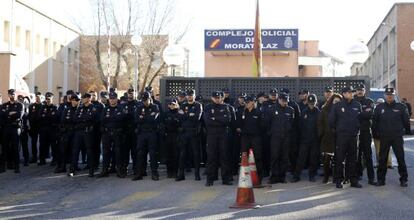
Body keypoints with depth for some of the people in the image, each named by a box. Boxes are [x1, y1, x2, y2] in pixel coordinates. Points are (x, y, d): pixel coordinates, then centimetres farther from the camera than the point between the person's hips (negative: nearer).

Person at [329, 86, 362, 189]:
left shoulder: (357, 105, 6)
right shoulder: (337, 106, -4)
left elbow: (360, 119, 14)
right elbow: (331, 120, -1)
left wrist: (357, 130, 9)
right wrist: (336, 130, 4)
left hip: (353, 136, 3)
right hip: (341, 136, -3)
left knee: (352, 159, 8)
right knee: (339, 159, 0)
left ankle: (353, 180, 14)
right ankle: (338, 180, 7)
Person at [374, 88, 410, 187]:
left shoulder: (401, 107, 0)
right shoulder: (379, 107, 6)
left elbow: (406, 121, 6)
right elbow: (375, 122, 10)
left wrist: (400, 129, 7)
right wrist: (378, 132, 6)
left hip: (397, 138, -2)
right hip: (384, 138, 2)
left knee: (401, 158, -1)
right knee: (382, 159, 5)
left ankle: (403, 179, 7)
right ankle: (381, 179, 13)